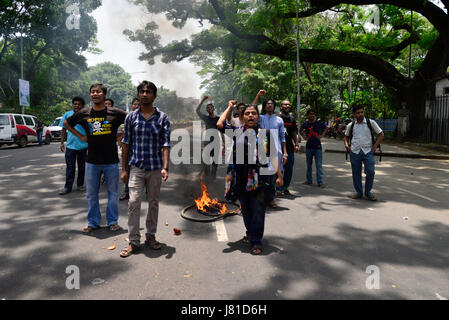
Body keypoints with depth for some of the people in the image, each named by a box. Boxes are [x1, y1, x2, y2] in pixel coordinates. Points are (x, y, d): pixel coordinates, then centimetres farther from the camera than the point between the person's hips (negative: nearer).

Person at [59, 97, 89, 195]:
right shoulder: (67, 115, 4)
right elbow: (63, 129, 9)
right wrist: (62, 142, 3)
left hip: (83, 146, 0)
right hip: (70, 145, 0)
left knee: (82, 166, 11)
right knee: (70, 167, 2)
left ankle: (80, 185, 23)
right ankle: (68, 187, 8)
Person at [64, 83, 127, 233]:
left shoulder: (115, 113, -5)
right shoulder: (84, 113, 3)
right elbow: (66, 123, 19)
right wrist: (80, 136, 9)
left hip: (111, 161, -2)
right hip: (92, 161, 2)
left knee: (113, 193, 9)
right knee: (91, 194, 11)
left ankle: (113, 221, 25)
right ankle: (93, 222, 28)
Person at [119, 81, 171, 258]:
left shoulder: (162, 117, 1)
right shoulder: (131, 117, 4)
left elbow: (165, 144, -4)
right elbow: (126, 143, 6)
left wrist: (165, 167, -14)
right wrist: (124, 169, 4)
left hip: (155, 168, 0)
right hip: (136, 167, 0)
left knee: (154, 203, 10)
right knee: (133, 203, -5)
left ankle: (151, 236, 26)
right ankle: (134, 241, 6)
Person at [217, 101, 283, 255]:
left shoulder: (265, 133, 4)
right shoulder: (237, 132, 9)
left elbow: (273, 155, 4)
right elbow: (219, 124, -1)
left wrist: (279, 175, 1)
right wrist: (230, 107, 9)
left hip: (259, 178, -2)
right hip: (241, 177, 3)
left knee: (258, 210, -2)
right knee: (245, 209, 15)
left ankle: (256, 241, 9)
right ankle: (250, 233, 36)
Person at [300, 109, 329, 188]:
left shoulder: (319, 123, -3)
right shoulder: (305, 124, 1)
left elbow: (326, 128, 14)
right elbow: (301, 131, 20)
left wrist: (321, 135, 2)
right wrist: (304, 137, 6)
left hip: (318, 147, -2)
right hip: (309, 147, 2)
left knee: (319, 165, -4)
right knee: (309, 164, 12)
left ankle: (320, 182, 0)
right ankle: (309, 180, 23)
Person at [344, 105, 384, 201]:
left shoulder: (371, 123, 1)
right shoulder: (351, 125, 7)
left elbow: (381, 134, 6)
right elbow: (346, 136, 23)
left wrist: (375, 146, -3)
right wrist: (346, 144, 4)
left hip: (368, 151, -1)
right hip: (354, 152, 2)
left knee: (370, 172, -6)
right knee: (356, 173, 6)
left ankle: (368, 192, 13)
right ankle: (359, 192, 20)